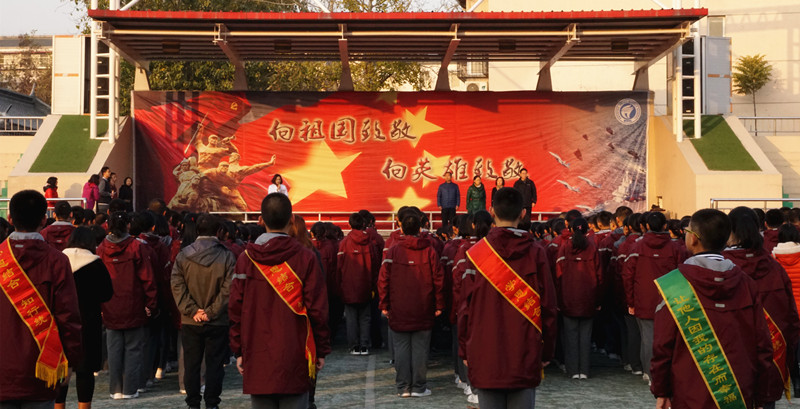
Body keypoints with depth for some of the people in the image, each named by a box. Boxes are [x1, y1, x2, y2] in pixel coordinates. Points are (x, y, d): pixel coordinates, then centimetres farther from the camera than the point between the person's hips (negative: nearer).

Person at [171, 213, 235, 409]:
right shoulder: (226, 256, -7)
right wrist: (212, 312, -9)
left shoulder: (183, 255, -1)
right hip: (218, 322, -2)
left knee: (191, 364, 11)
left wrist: (192, 310, -8)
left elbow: (177, 286, -5)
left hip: (190, 321, 2)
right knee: (214, 364, 8)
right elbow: (227, 289, -12)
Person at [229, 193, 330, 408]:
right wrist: (322, 350, 4)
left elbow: (235, 309, 3)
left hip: (257, 358, 2)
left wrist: (238, 350, 12)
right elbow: (317, 309, -6)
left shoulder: (246, 259, 0)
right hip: (295, 358, -2)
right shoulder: (306, 258, -6)